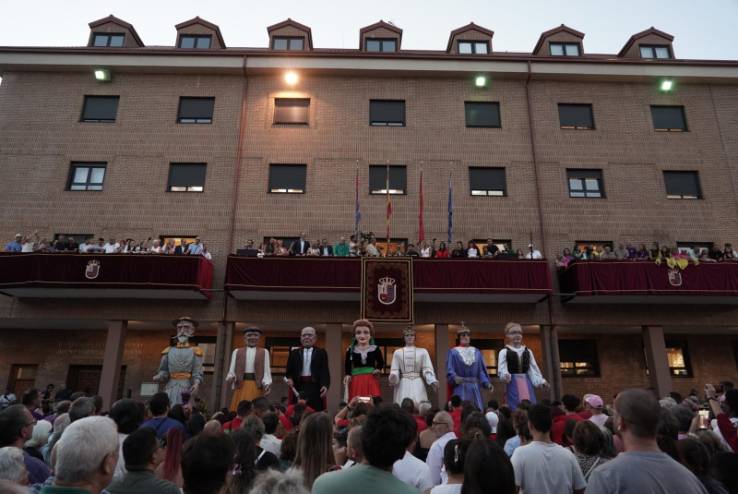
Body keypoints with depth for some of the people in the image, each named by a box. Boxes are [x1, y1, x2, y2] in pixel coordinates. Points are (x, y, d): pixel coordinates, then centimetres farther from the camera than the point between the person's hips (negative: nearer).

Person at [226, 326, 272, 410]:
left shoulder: (264, 352, 10)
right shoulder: (237, 352, 14)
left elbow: (266, 371, 3)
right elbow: (232, 370, 9)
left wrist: (267, 385, -14)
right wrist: (230, 378, -13)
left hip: (256, 387, -1)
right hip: (241, 386, 1)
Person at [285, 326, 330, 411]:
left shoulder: (321, 352, 8)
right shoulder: (294, 353, 15)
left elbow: (325, 371, 0)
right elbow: (289, 371, 12)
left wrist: (325, 385, -15)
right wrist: (289, 379, -9)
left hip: (315, 388, -1)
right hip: (298, 387, 2)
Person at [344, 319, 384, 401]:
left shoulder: (375, 349, 4)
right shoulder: (351, 350, 3)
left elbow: (381, 363, 13)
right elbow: (347, 365, 5)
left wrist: (378, 369, -6)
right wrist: (347, 375, -11)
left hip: (371, 381, 0)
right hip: (356, 382, 0)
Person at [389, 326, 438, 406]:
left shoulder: (422, 351, 6)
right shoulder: (397, 352, 8)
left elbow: (427, 369, 1)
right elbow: (394, 370, 5)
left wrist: (433, 381, -15)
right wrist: (393, 378, -16)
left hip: (418, 385, 0)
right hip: (403, 385, 0)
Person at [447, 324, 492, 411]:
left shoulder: (477, 352, 13)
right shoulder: (453, 352, 2)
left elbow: (481, 371, 9)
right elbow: (450, 371, -6)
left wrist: (487, 383, -6)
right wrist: (455, 378, -26)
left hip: (475, 389, 4)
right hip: (460, 389, -3)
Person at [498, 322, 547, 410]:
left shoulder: (527, 351, 13)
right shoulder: (504, 352, -1)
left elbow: (534, 368, 13)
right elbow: (502, 369, -8)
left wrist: (541, 381, 1)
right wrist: (505, 376, -29)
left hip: (526, 383, 4)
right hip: (513, 383, -4)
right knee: (516, 408, -6)